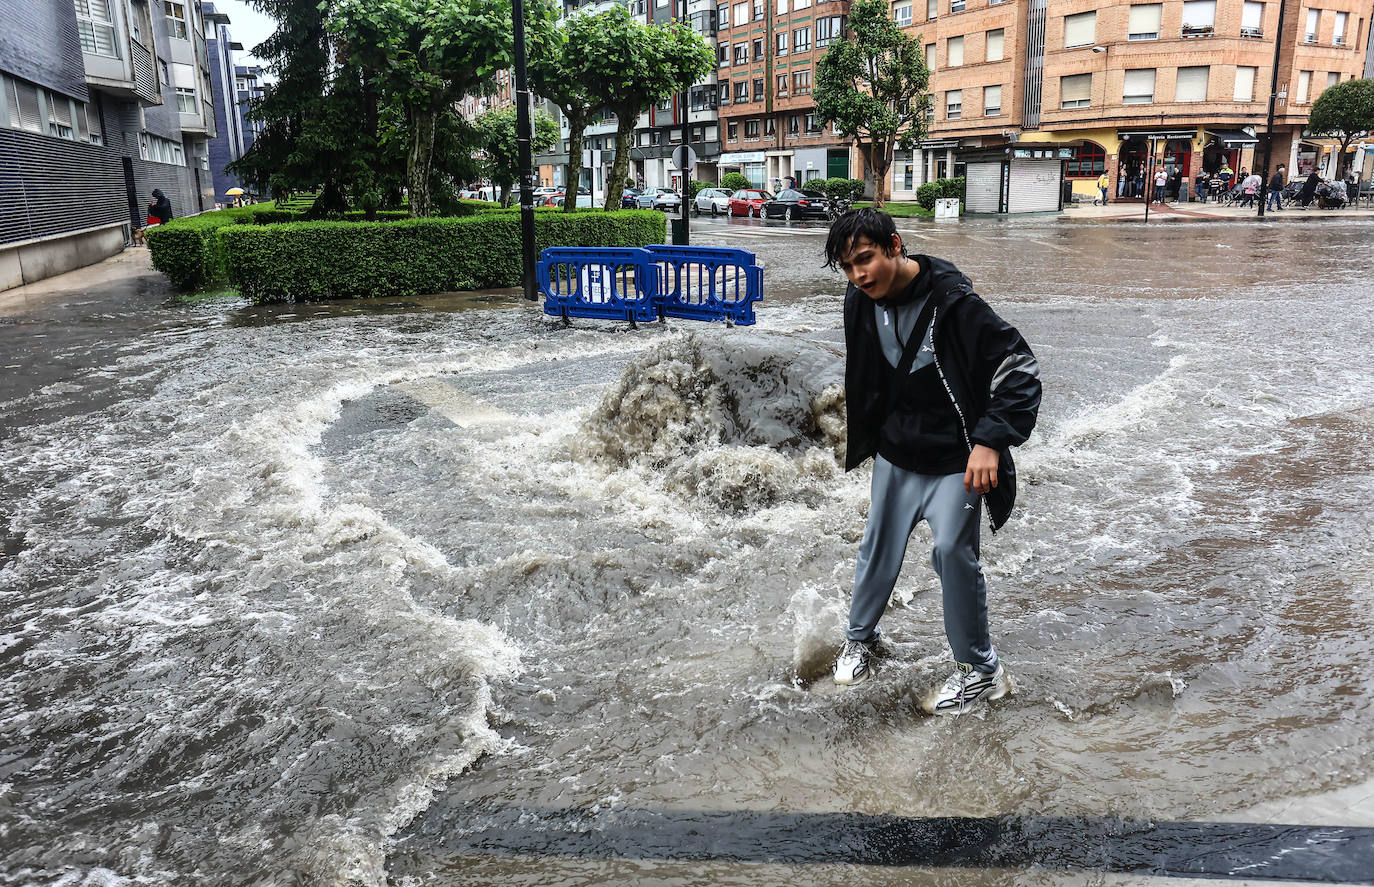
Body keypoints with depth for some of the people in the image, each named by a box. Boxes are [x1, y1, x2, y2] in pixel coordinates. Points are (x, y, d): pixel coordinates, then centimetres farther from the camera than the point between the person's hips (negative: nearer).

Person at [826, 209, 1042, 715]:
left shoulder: (952, 302, -24)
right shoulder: (861, 303, -4)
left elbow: (1019, 369, -22)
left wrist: (990, 441, -30)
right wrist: (865, 436, 22)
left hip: (953, 462, -5)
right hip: (895, 456, 6)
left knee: (952, 552, -9)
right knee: (878, 546, 14)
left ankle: (981, 670, 11)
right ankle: (860, 637, 38)